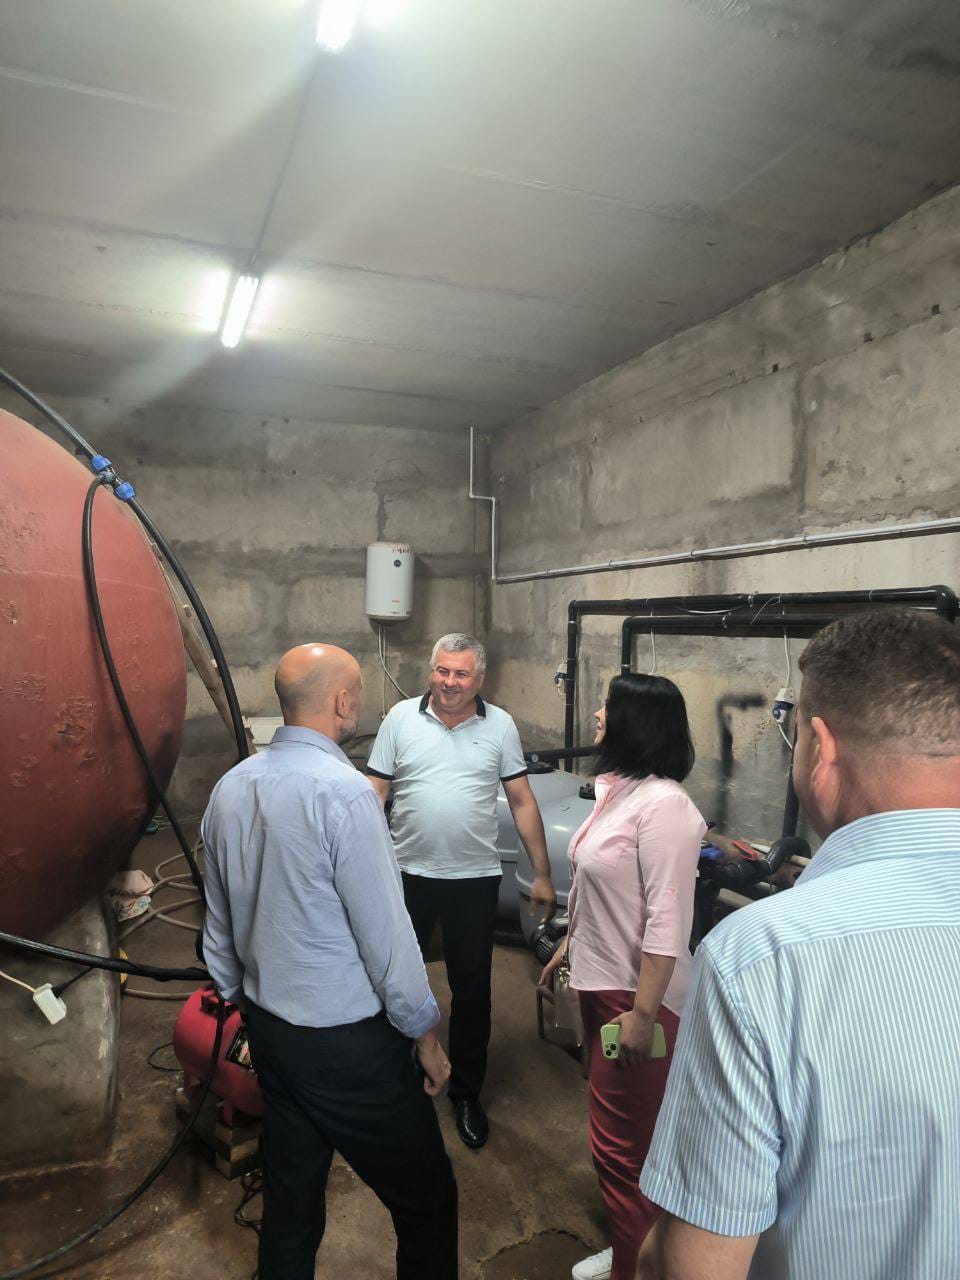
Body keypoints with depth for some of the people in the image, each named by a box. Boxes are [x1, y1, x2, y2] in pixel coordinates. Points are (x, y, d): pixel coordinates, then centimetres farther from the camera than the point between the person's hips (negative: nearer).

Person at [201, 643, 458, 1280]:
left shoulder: (230, 788, 0)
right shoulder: (343, 791, -24)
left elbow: (220, 924, 10)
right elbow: (385, 932, -20)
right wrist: (425, 1034, -6)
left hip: (269, 1030, 8)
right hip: (348, 1042, -7)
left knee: (291, 1196, 23)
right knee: (427, 1200, 11)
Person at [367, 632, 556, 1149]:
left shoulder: (499, 725, -2)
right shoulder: (400, 718, -4)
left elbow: (522, 802, 1)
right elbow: (375, 792, -2)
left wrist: (541, 874, 0)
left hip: (475, 879, 0)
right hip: (407, 874, 0)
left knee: (472, 990, 12)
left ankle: (466, 1092, 33)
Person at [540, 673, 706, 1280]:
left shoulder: (663, 804, -23)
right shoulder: (616, 790, 6)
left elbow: (668, 920, -23)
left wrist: (643, 1013, -22)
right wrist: (568, 946, 20)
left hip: (635, 995, -9)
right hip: (599, 980, 9)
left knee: (622, 1144, 6)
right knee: (615, 1132, 22)